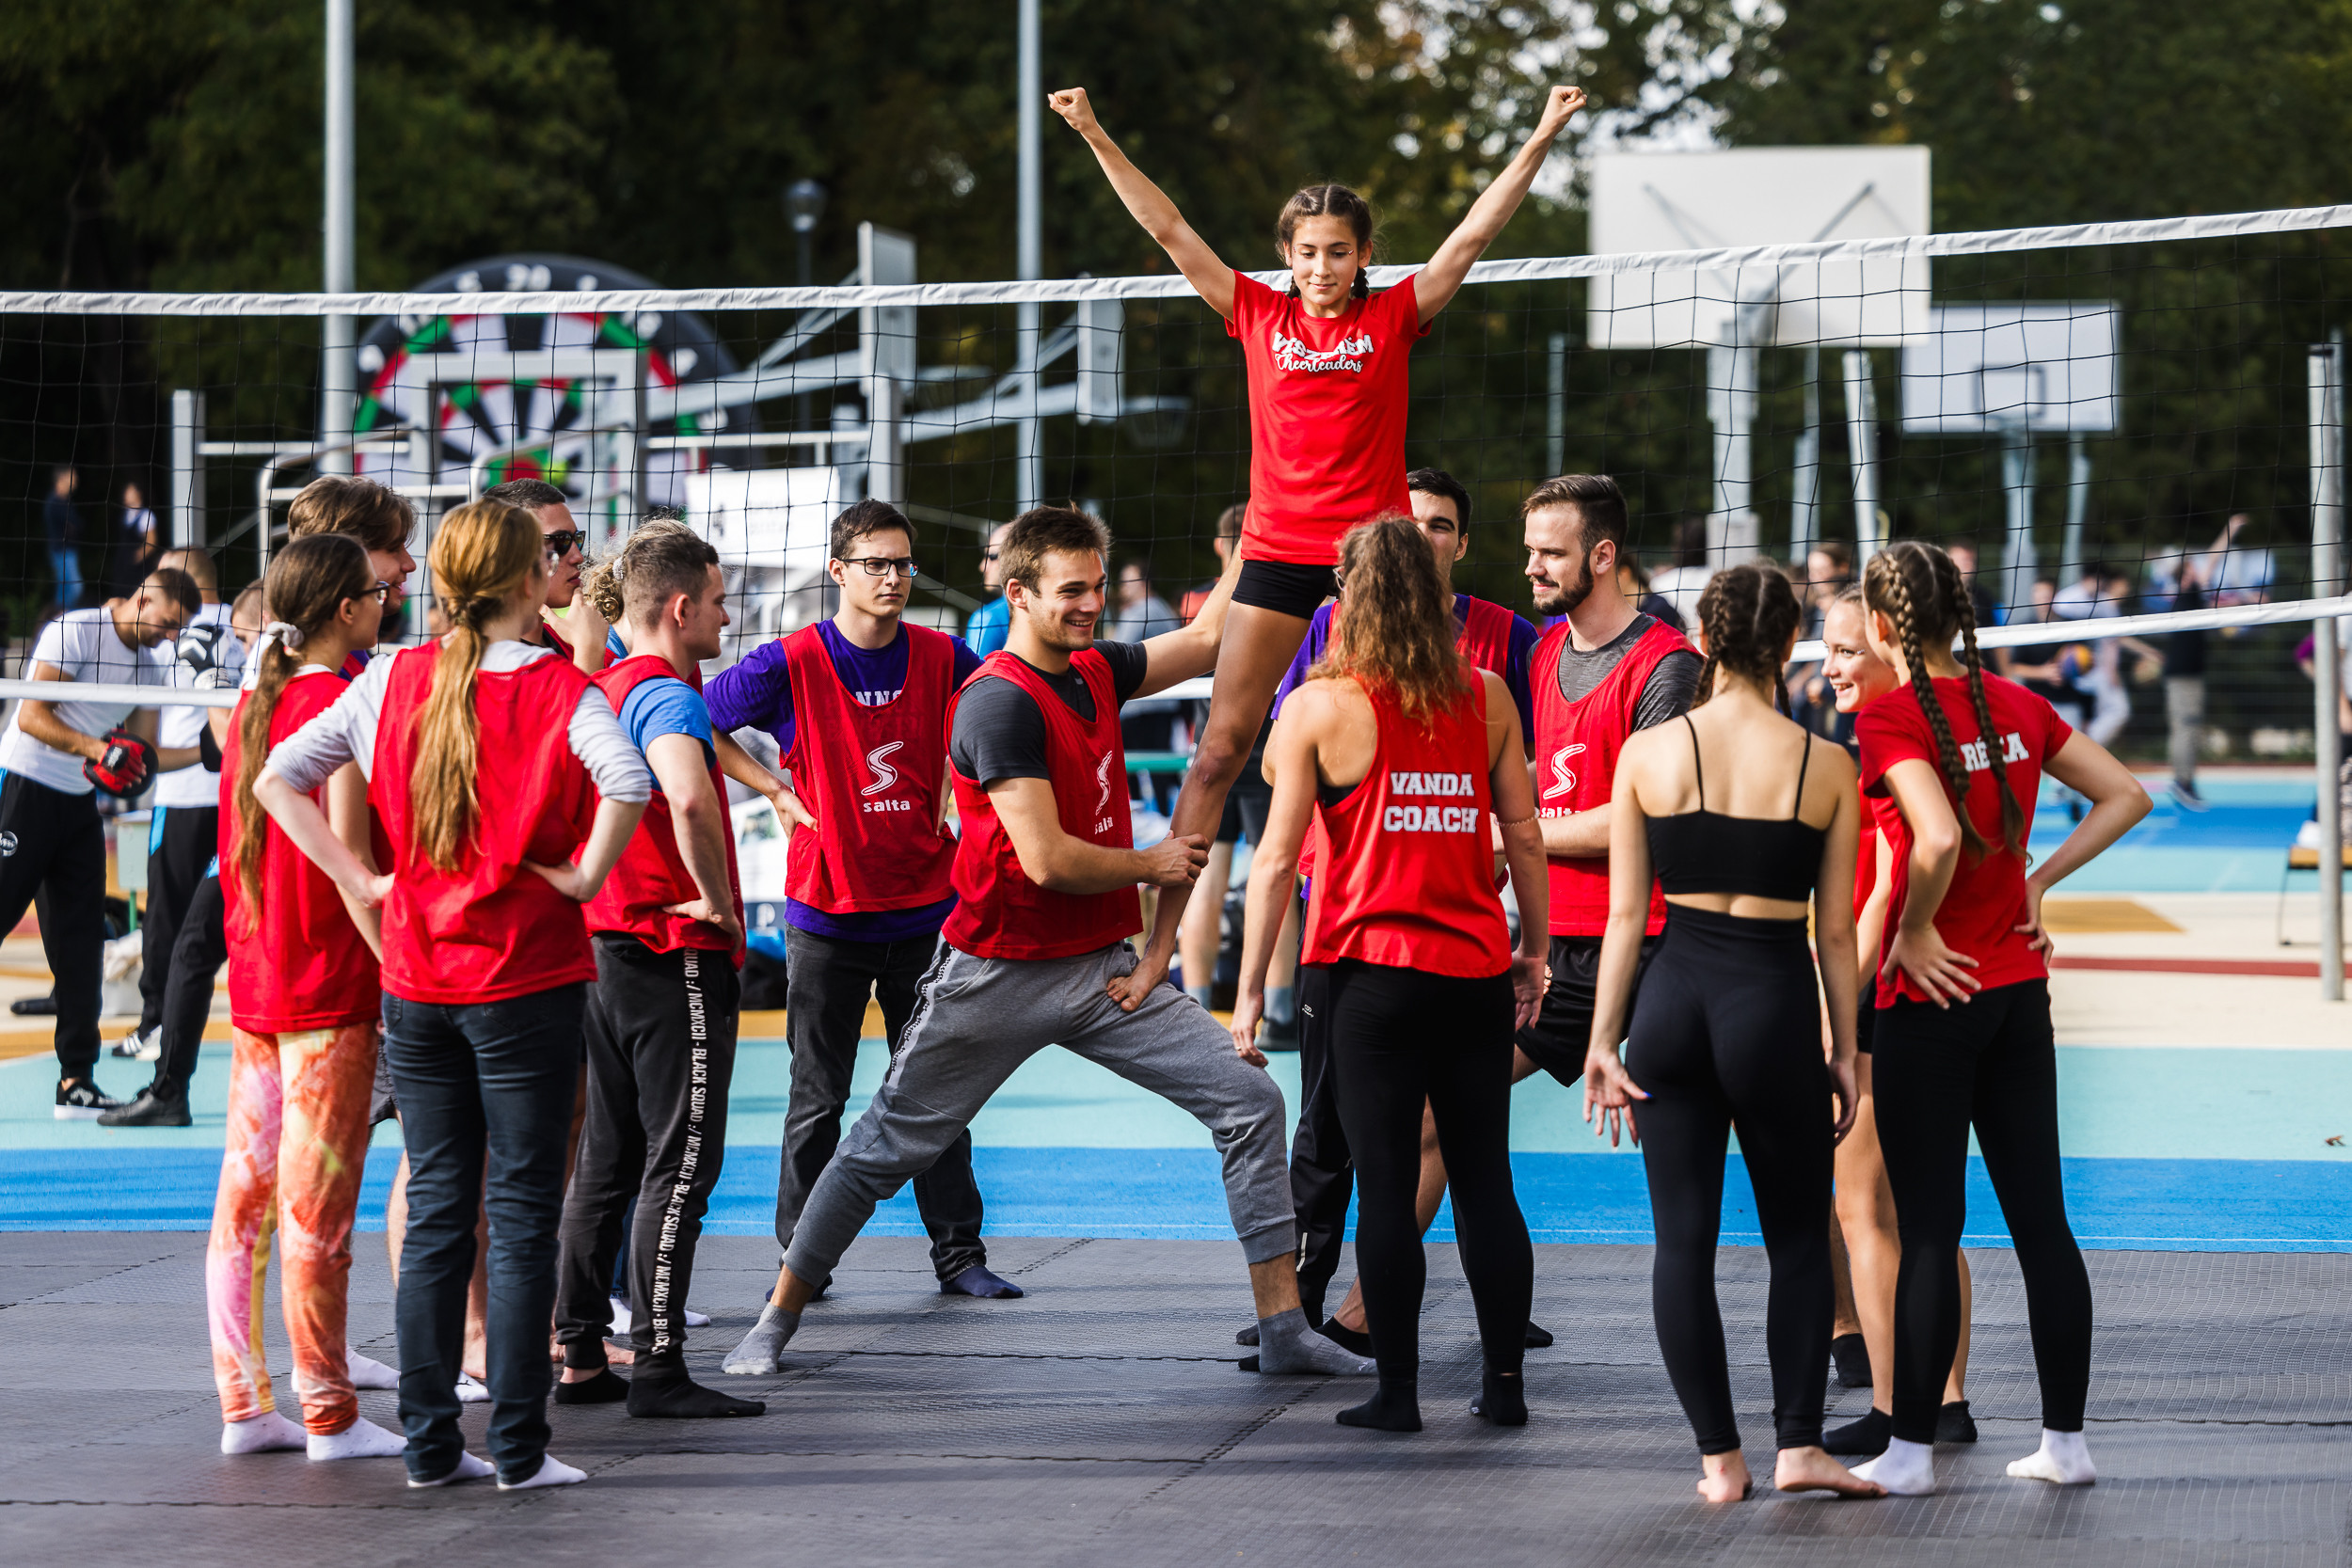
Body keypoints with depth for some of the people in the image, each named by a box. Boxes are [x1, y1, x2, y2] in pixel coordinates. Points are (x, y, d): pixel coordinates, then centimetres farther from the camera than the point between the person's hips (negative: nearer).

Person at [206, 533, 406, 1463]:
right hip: (329, 987, -8)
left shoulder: (254, 703, 10)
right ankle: (328, 1415, 1)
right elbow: (347, 846, -18)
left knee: (245, 1196, 8)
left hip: (252, 984, 8)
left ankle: (243, 1404, 12)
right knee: (317, 1209, -4)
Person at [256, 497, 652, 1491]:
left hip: (415, 981, 4)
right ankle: (518, 1447, 1)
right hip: (526, 979, -4)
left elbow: (276, 779, 1)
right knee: (522, 1213, 2)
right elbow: (627, 783, -28)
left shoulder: (393, 682, 2)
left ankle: (429, 1442, 11)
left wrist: (363, 882, 2)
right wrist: (582, 879, -14)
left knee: (435, 1210, 11)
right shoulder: (560, 691, -9)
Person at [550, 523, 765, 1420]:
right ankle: (657, 1367, -6)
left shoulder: (599, 690, 12)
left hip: (604, 943, 9)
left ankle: (580, 1356, 15)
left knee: (606, 1163, 13)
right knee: (680, 1165, -5)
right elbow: (689, 798, -36)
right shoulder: (666, 696, -16)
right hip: (677, 953, -9)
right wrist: (718, 899, -22)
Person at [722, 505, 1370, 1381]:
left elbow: (1208, 641, 17)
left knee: (1249, 1101, -4)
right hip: (1000, 975, -7)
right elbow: (1047, 859, -23)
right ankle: (778, 1317, 20)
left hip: (1105, 972, 7)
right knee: (888, 1148, 4)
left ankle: (1284, 1331, -2)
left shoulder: (1096, 673, 6)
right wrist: (1152, 865, -9)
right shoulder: (1000, 703, -19)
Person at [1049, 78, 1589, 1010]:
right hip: (1277, 549, 1)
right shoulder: (1259, 315, 6)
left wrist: (1541, 141, -11)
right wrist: (1096, 138, 2)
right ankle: (1160, 943, -1)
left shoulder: (1394, 318, 2)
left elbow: (1475, 234, -3)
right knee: (1219, 750, -1)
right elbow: (1168, 229, 5)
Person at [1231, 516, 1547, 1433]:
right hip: (1476, 970, 3)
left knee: (1385, 1188, 1)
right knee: (1485, 1183, 9)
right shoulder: (1487, 697, 4)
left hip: (1372, 969, -3)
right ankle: (1505, 1382, 12)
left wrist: (1250, 988, -1)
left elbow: (1277, 858, -5)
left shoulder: (1320, 705, -5)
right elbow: (1524, 835, 5)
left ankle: (1397, 1390, 3)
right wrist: (1533, 951, 16)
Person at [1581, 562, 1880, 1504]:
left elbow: (1625, 913, -1)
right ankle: (1799, 1445, 5)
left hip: (1674, 1001, 1)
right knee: (1798, 1236, 13)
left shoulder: (1648, 754, -3)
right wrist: (1844, 1052, 9)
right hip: (1777, 1004, -1)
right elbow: (1834, 930, 0)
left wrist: (1602, 1042, 4)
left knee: (1684, 1239, 7)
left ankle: (1719, 1458, 8)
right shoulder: (1825, 766, -4)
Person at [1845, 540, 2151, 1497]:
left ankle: (1911, 1450, 3)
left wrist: (1913, 932, -14)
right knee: (2039, 1218, 10)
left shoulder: (1891, 716, -15)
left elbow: (1938, 840, -29)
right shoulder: (2015, 705, 5)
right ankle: (2065, 1440, 14)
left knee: (1927, 1230, -1)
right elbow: (2126, 796, 11)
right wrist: (2037, 882, 9)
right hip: (2020, 988, 6)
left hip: (1932, 997, -6)